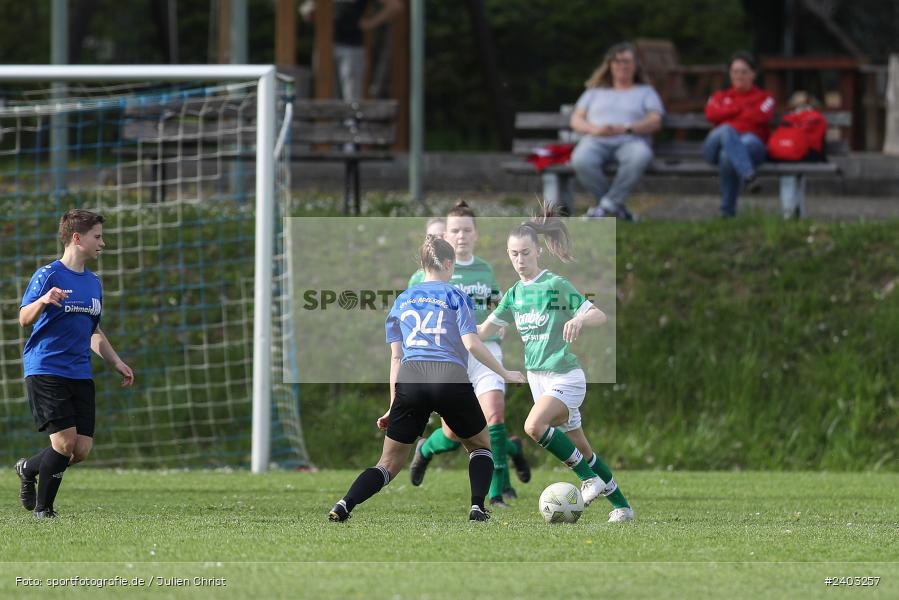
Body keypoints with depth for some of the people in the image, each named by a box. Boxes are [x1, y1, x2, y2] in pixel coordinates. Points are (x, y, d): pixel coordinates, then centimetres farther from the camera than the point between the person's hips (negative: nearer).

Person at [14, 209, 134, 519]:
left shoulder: (93, 282, 16)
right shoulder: (48, 275, -7)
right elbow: (24, 318, -17)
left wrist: (116, 362, 18)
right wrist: (43, 301, -36)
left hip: (80, 374, 7)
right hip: (45, 371, -7)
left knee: (82, 449, -2)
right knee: (65, 441, -14)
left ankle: (29, 468, 26)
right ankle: (43, 509, 4)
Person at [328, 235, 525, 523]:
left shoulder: (402, 301, 20)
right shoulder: (456, 296, 9)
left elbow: (396, 356, 18)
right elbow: (471, 343, -2)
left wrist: (394, 406, 20)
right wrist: (504, 373, 7)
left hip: (409, 381, 3)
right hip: (451, 379, -3)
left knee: (390, 461, 6)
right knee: (481, 445, 21)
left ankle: (344, 505, -15)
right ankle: (477, 507, 2)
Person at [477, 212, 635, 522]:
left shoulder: (556, 285, -10)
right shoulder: (515, 293, 9)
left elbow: (600, 315, -13)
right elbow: (483, 331, 16)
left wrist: (580, 320, -34)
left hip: (565, 376, -7)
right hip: (537, 377, 7)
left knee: (534, 425, -28)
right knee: (580, 447, 8)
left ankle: (590, 478, -16)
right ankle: (621, 506, 17)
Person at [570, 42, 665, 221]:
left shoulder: (645, 92, 23)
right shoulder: (595, 92, 30)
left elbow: (655, 122, 6)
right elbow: (576, 120, 18)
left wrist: (624, 129, -12)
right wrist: (594, 129, -7)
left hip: (630, 141, -1)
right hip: (596, 140, 1)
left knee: (640, 156, -41)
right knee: (581, 161, -37)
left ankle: (607, 203, -32)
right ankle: (615, 206, -25)